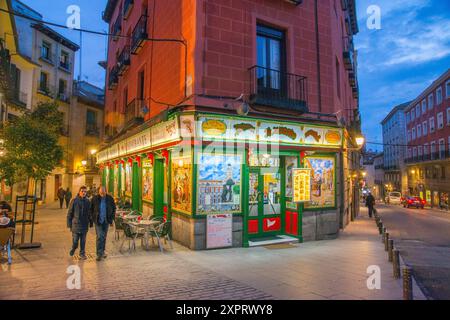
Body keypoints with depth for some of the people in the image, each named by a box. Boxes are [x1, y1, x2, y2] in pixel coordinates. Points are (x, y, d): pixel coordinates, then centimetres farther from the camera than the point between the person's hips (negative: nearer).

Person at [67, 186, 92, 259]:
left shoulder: (88, 201, 2)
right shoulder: (74, 200, -5)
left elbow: (90, 213, 9)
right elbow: (70, 213, -2)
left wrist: (91, 223, 9)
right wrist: (69, 223, -4)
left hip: (84, 225, 2)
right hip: (75, 224, -2)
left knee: (83, 241, 9)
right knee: (75, 240, 4)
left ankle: (82, 253, 23)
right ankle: (73, 248, 34)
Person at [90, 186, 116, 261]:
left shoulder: (110, 199, -3)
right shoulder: (95, 198, -6)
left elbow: (113, 209, 6)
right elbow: (91, 209, 4)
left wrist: (111, 219, 3)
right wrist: (93, 218, -3)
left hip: (106, 221, 2)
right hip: (98, 221, -2)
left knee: (104, 237, 12)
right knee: (99, 237, -8)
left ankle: (102, 252, 28)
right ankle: (99, 254, -1)